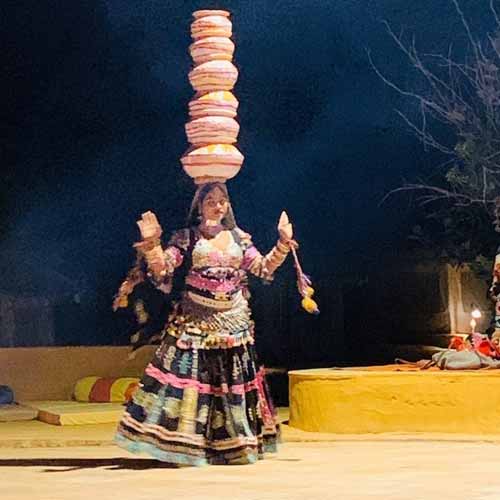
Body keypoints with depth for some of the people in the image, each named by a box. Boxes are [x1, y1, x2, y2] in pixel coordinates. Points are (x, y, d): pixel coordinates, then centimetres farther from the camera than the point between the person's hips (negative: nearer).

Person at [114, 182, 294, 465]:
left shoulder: (239, 238, 11)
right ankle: (185, 444, -6)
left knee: (233, 377, 6)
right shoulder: (186, 238, 0)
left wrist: (283, 244, 0)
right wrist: (152, 245, -23)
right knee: (189, 375, -10)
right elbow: (162, 271, -8)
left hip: (232, 322, 3)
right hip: (195, 321, -3)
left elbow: (264, 269, 10)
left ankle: (236, 444, 15)